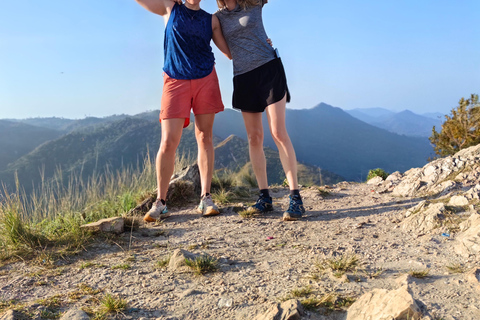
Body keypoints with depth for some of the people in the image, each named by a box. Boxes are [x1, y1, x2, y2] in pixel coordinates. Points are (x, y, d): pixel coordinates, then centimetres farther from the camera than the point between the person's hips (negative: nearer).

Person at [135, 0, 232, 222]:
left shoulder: (211, 20, 14)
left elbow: (230, 52, 13)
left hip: (206, 79, 2)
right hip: (176, 81, -2)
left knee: (204, 137, 0)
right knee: (168, 143, -8)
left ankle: (205, 198, 5)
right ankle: (160, 203, 1)